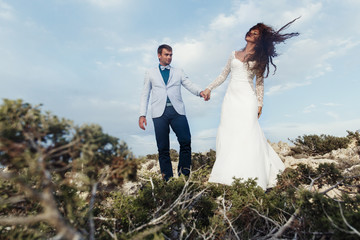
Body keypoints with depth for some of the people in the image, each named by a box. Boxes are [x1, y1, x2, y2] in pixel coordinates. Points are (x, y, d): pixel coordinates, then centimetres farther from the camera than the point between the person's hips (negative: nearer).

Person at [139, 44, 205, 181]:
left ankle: (184, 173, 7)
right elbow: (145, 95, 16)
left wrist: (201, 92, -14)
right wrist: (142, 115, 6)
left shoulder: (178, 72, 20)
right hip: (159, 112, 0)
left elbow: (190, 85, 9)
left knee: (186, 141, -11)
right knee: (163, 148, -1)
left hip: (177, 111, 1)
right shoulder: (150, 73, 19)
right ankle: (168, 178, 11)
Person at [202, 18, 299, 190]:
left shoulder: (259, 58, 11)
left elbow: (260, 82, 8)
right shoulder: (234, 54, 19)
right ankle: (229, 176, 3)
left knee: (247, 135, -9)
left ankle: (250, 178, 1)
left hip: (247, 99, -3)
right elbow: (223, 75, 22)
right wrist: (209, 88, 14)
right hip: (231, 97, 3)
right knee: (227, 135, -3)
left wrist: (259, 104, -1)